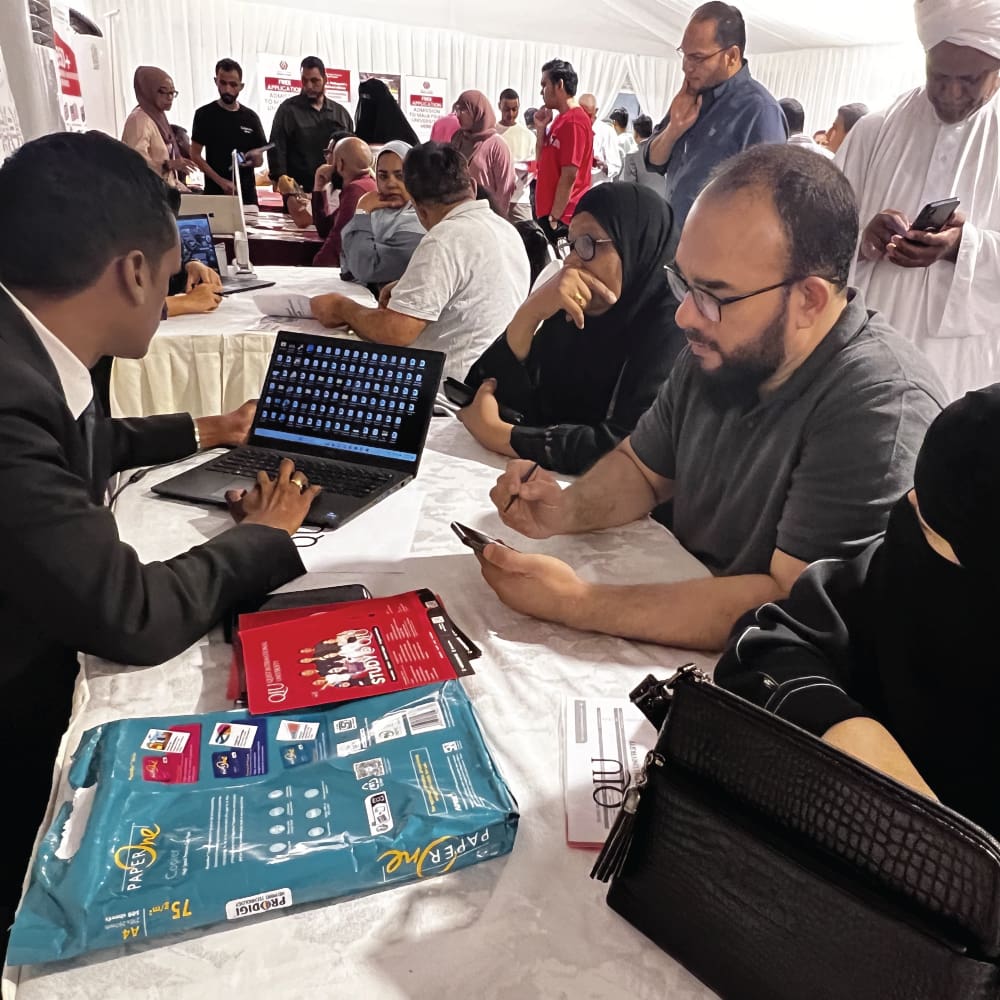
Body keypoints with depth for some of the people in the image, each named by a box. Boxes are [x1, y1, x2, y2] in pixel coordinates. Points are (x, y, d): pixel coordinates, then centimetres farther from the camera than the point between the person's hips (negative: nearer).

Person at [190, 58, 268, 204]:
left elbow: (259, 160, 11)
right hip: (215, 192, -2)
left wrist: (255, 158, -13)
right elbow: (195, 155, -2)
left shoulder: (251, 117, 9)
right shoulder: (204, 114, 1)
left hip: (247, 192, 3)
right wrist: (221, 181, -15)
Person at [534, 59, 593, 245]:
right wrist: (541, 128, 6)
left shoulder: (573, 122, -14)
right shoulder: (561, 120, 15)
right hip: (550, 213, 9)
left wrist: (554, 218, -18)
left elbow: (569, 176, -18)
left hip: (562, 218, -9)